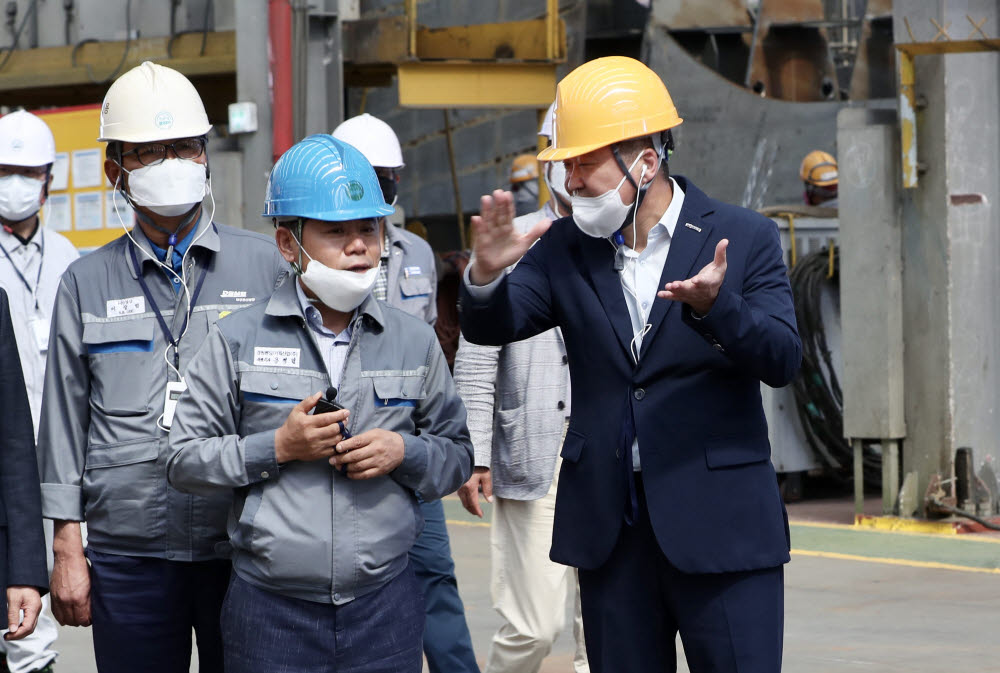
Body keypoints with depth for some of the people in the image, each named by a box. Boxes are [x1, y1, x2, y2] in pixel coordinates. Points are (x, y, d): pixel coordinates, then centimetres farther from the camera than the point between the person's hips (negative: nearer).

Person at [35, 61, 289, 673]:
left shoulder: (263, 264, 5)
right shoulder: (87, 283, 9)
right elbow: (65, 420, 9)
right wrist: (68, 549, 4)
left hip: (242, 548, -1)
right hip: (128, 551, 1)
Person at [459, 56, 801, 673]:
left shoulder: (743, 239, -3)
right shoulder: (565, 248, 7)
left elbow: (783, 361, -11)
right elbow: (492, 329, -3)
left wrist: (715, 305, -30)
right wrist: (487, 274, -24)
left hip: (720, 526, -3)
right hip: (610, 528, 3)